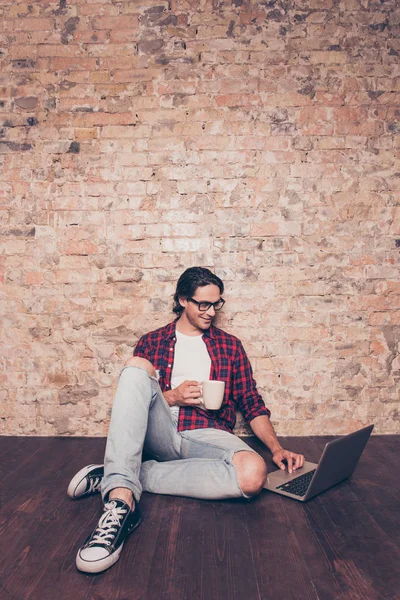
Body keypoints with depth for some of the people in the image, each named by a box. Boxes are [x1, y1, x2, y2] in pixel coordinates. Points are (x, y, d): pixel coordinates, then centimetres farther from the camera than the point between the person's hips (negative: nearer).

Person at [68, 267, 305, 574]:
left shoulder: (230, 345, 17)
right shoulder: (152, 342, 15)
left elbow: (253, 404, 14)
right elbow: (132, 401, 11)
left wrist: (277, 448, -2)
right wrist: (172, 397, -7)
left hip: (206, 437, 1)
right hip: (160, 432, 0)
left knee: (253, 472, -34)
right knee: (136, 367, -25)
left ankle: (115, 477, -24)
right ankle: (121, 497, -40)